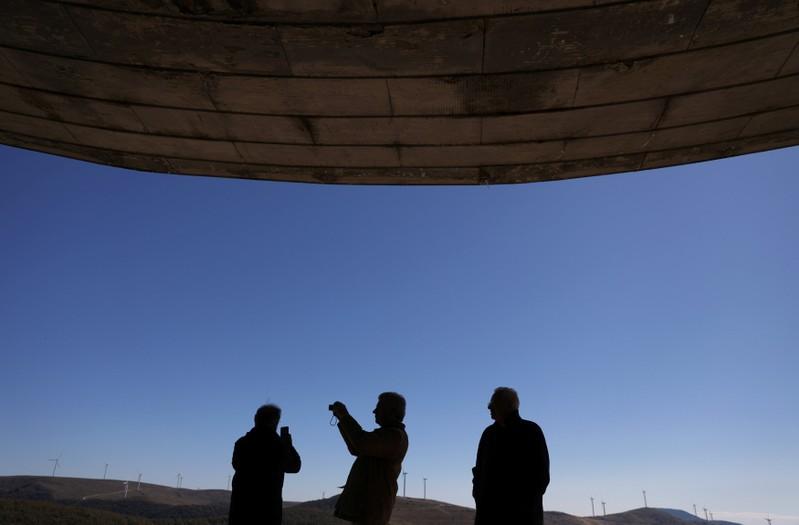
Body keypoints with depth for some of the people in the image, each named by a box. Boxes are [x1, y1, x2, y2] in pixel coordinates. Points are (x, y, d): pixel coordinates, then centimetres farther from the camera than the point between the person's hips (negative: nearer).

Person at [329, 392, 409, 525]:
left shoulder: (395, 436, -15)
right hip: (367, 500, 10)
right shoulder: (389, 434, 19)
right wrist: (343, 419, 13)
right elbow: (356, 449, 22)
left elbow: (362, 442, -27)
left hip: (372, 501, -10)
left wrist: (344, 416, -16)